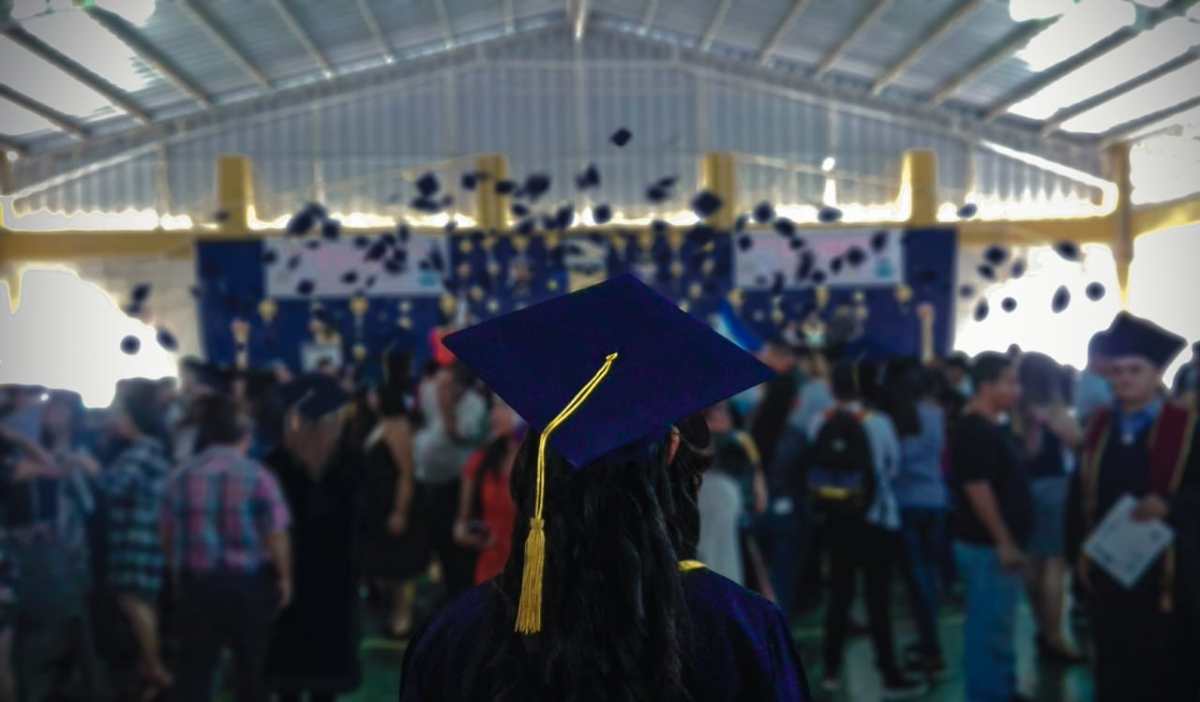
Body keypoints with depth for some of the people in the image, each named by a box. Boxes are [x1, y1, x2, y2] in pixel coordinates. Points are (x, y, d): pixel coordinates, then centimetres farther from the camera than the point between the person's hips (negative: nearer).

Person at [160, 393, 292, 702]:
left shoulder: (181, 477, 1)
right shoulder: (256, 476, -11)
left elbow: (167, 535, 6)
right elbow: (276, 536, -12)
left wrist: (178, 573, 21)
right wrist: (284, 577, 1)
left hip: (195, 582, 2)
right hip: (248, 582, -2)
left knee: (194, 667, 7)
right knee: (251, 666, 15)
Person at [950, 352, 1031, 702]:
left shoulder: (990, 428, 13)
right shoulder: (975, 431, -19)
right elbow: (977, 490, -24)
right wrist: (1004, 543, -22)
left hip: (999, 544, 11)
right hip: (989, 547, -11)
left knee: (998, 627, 19)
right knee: (990, 628, -3)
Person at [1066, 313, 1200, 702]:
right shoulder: (1100, 426, 9)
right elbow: (1079, 494, 10)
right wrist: (1077, 549, 2)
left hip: (1168, 574, -4)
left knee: (1167, 671, 3)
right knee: (1114, 670, 11)